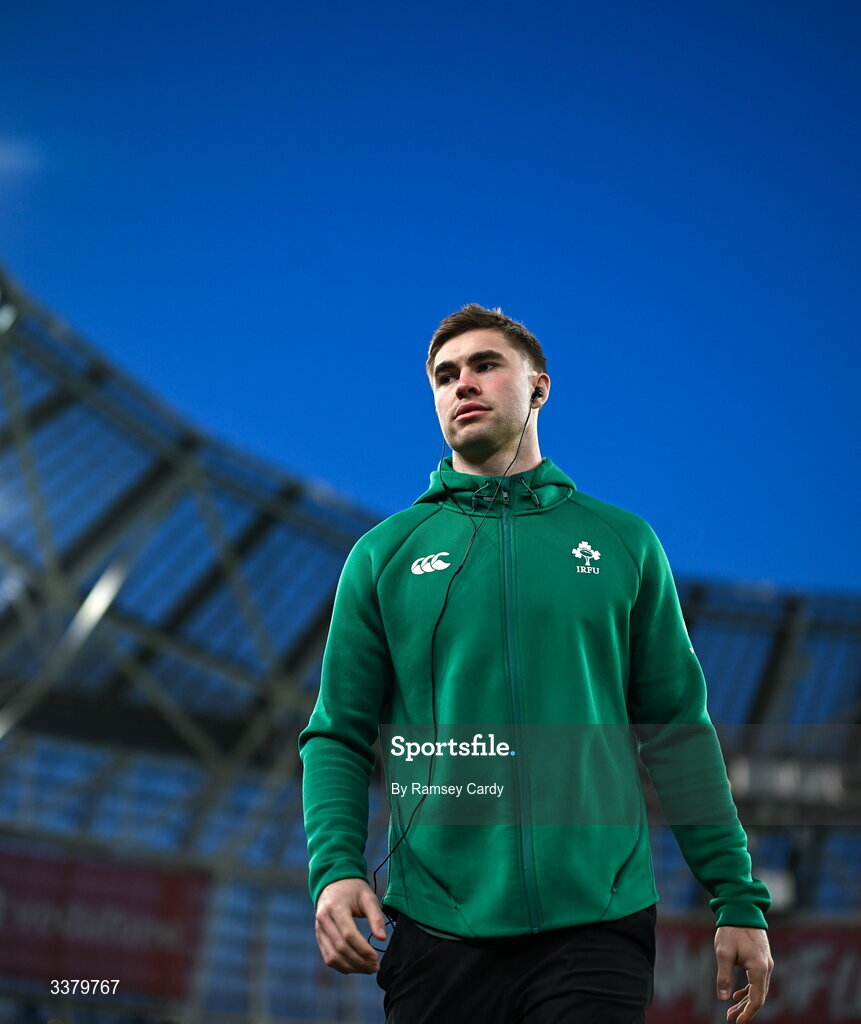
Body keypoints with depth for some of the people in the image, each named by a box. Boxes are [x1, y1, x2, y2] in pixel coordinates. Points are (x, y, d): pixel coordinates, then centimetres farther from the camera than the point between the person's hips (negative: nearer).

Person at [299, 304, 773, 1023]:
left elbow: (679, 729, 8)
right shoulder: (385, 554, 8)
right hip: (438, 931, 1)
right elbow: (338, 735, 7)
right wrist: (334, 869, -10)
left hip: (599, 922, 0)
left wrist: (739, 899, 4)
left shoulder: (623, 542, 8)